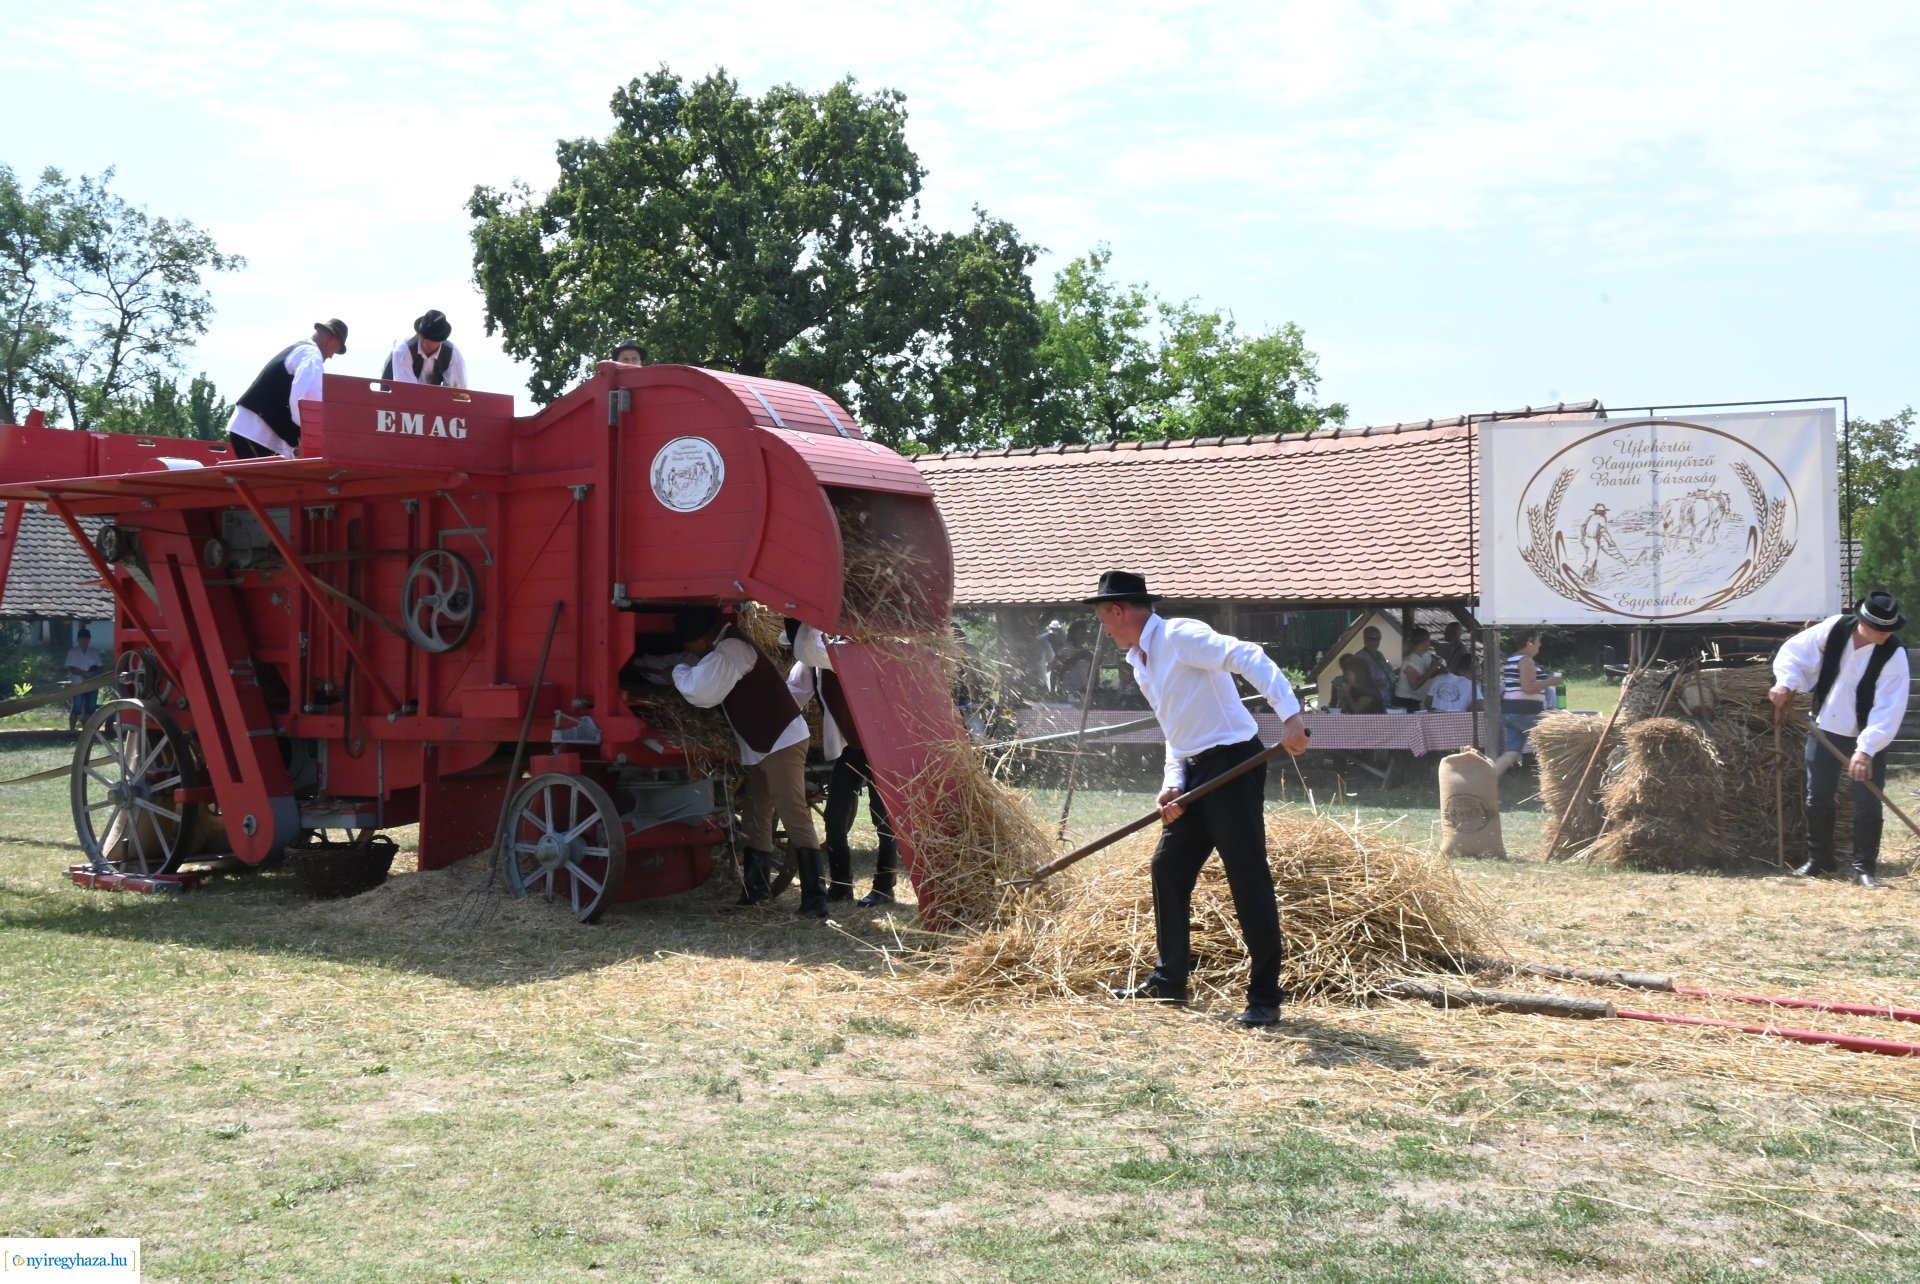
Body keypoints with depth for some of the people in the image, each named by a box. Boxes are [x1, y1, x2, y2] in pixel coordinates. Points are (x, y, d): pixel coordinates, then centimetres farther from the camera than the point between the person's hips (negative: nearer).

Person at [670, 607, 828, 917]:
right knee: (755, 819, 14)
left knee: (795, 817, -16)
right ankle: (756, 888, 22)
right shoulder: (724, 648, 12)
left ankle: (814, 897, -19)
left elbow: (702, 692, -25)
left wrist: (679, 672, -8)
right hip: (758, 746, 11)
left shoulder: (731, 649, -19)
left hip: (782, 740, -11)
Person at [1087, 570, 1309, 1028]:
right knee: (1167, 870, 13)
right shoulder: (1141, 663, 16)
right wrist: (1172, 784, 5)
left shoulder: (1180, 636, -13)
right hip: (1196, 773, 10)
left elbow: (1249, 658, -25)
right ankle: (1168, 981, 26)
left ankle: (1265, 998, -2)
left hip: (1234, 766, -10)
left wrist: (1290, 715, -35)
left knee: (1249, 879, -7)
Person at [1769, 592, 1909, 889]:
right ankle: (1818, 860, 25)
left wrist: (1866, 749, -34)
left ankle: (1865, 867, 10)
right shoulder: (1834, 629, -13)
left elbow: (1889, 709, -26)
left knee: (1868, 804, -5)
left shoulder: (1894, 654, -21)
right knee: (1817, 799, 9)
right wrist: (1786, 682, -20)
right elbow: (1793, 650, -2)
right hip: (1824, 729, 3)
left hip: (1867, 738, -3)